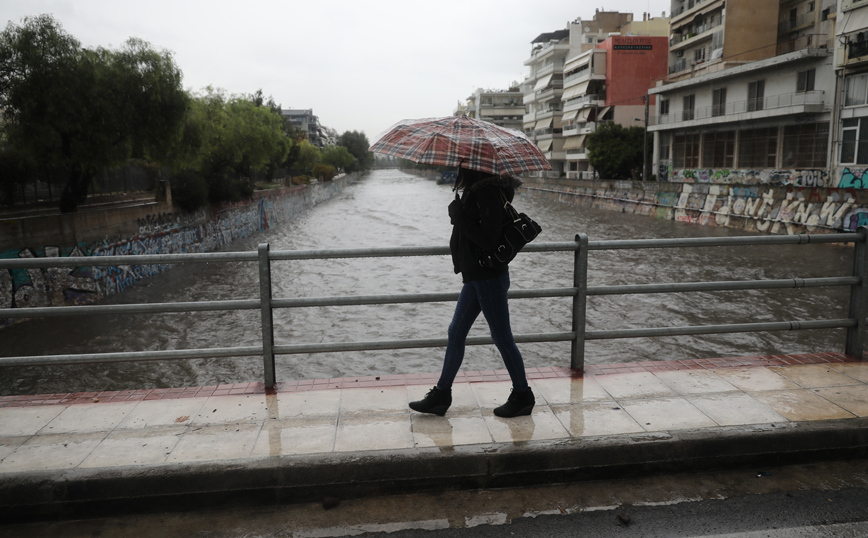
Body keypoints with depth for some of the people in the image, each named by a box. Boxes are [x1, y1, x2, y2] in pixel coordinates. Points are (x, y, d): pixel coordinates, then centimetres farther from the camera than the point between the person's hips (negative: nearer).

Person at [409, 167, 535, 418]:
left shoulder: (489, 192, -19)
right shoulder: (474, 190, 10)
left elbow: (489, 240, -25)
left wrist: (460, 217, -20)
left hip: (490, 277, -10)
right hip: (476, 275, 10)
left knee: (502, 337, 2)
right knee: (456, 333, 13)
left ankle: (523, 395, 20)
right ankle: (441, 394, 24)